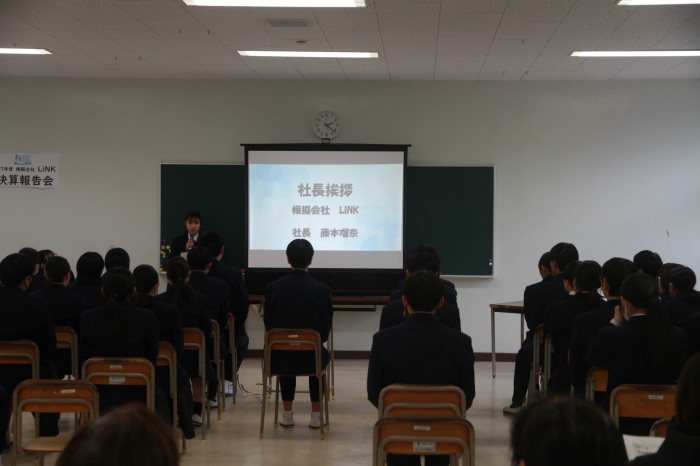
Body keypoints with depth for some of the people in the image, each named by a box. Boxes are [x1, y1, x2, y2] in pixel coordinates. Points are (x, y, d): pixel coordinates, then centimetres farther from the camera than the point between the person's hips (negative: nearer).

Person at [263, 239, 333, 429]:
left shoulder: (272, 287, -8)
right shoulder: (322, 290, -12)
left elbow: (269, 325, 3)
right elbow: (325, 330, -3)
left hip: (279, 359, 1)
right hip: (310, 358, -1)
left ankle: (287, 414, 36)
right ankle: (316, 415, 30)